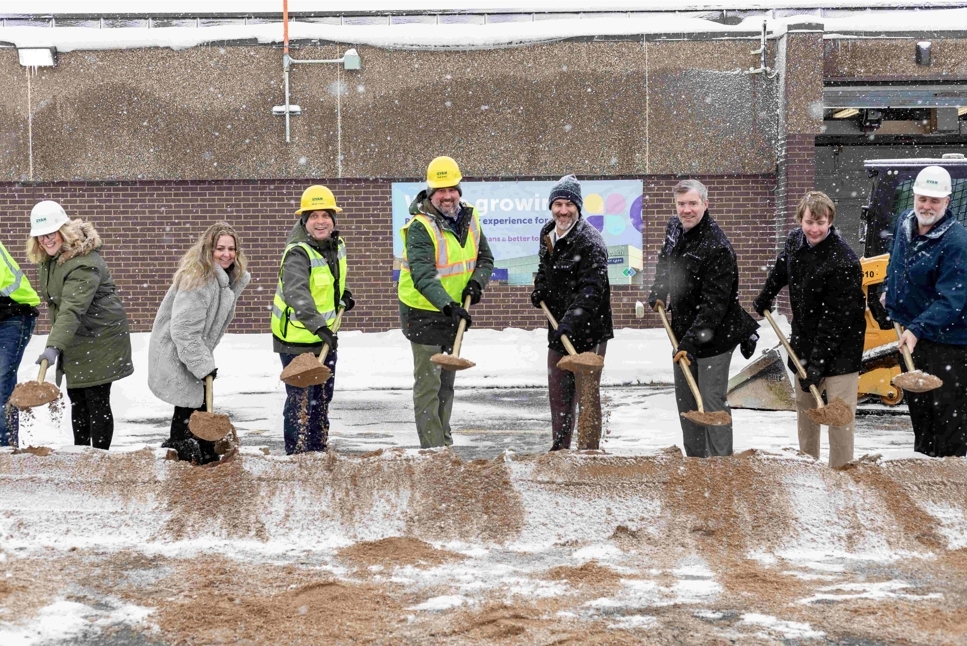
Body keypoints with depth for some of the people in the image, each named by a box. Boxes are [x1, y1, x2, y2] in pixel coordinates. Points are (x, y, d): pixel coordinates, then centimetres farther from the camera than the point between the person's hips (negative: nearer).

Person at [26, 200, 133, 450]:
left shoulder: (85, 263, -28)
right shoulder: (48, 258, 3)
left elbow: (72, 309, -38)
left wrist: (54, 346, -46)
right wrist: (57, 341, 18)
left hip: (100, 337, -9)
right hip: (76, 339, 9)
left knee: (97, 400, -7)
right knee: (77, 399, 14)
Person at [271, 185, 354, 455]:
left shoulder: (336, 245, 2)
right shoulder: (297, 253, -25)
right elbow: (296, 293, -40)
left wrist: (342, 293, 15)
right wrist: (317, 325, -49)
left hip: (325, 335, 9)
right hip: (296, 337, -9)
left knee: (323, 396, 18)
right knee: (300, 399, -6)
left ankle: (318, 449, 31)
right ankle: (297, 454, 4)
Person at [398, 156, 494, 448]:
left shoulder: (469, 218, 2)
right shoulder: (420, 227, -21)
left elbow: (485, 258, 11)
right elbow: (422, 275, -31)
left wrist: (476, 282, -10)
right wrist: (446, 304, -45)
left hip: (455, 310, 7)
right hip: (424, 312, -7)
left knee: (447, 381, 18)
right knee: (428, 383, -6)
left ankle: (445, 443, 30)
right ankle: (432, 449, -4)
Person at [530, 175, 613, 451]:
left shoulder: (590, 241, -18)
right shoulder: (547, 235, 8)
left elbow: (591, 289, -26)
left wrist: (570, 323, -35)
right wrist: (540, 288, 8)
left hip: (589, 331, -8)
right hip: (559, 328, 8)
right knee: (558, 393, 16)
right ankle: (560, 448, 28)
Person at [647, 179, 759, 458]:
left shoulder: (717, 248, -24)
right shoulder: (674, 229, 2)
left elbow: (714, 304, -27)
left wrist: (691, 341, -31)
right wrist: (658, 292, 11)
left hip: (713, 337, -8)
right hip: (683, 331, 8)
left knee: (712, 402, -6)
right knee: (686, 402, 16)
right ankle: (695, 459, 29)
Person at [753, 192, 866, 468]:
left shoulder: (844, 261, -24)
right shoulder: (795, 241, -2)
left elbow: (837, 317, -24)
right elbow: (781, 268, 23)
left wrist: (818, 362, -25)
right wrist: (766, 296, 36)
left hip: (840, 346, -7)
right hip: (804, 340, 7)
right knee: (804, 405, 16)